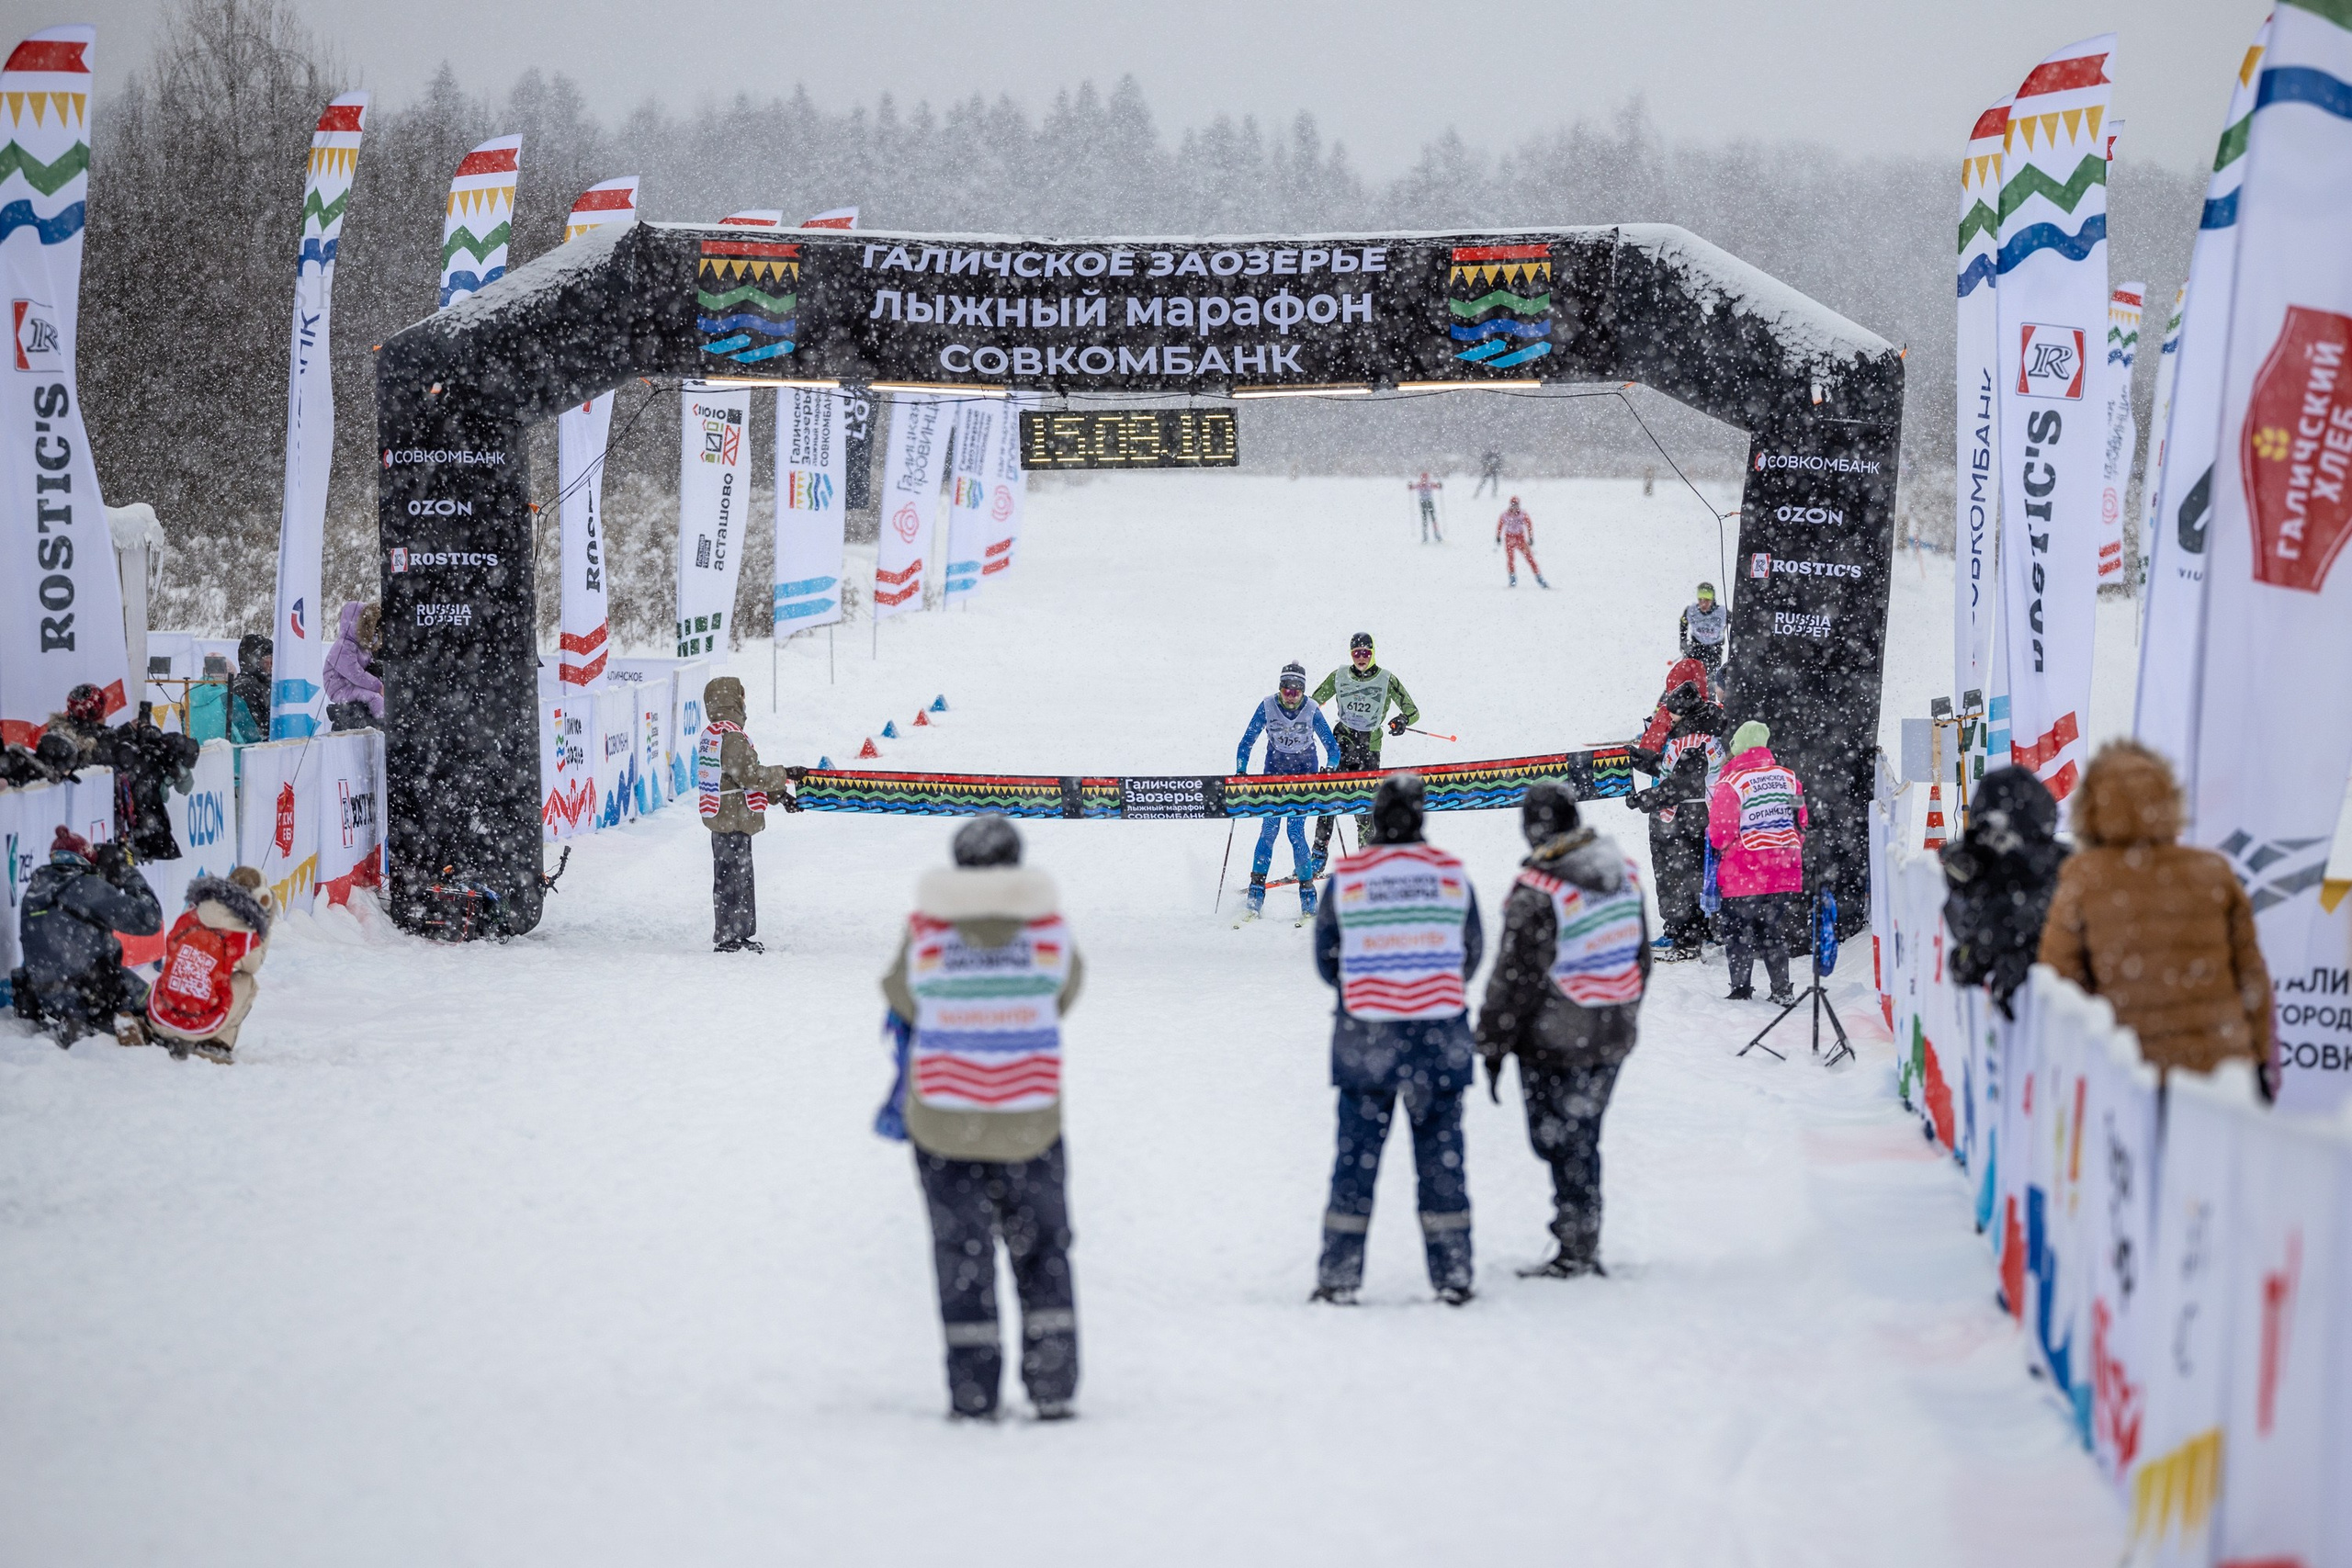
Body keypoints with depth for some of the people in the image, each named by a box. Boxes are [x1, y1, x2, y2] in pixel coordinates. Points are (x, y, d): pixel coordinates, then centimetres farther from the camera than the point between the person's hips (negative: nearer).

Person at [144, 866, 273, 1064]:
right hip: (201, 1028, -4)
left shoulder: (187, 918, 0)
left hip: (159, 1018, 4)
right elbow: (254, 964, 13)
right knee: (246, 981, 18)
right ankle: (217, 1045, 11)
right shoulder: (246, 937, -10)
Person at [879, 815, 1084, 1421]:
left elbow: (903, 1001, 3)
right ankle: (1052, 1387, 11)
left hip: (943, 1121, 0)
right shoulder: (1049, 927, -9)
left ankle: (973, 1394, 6)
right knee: (1043, 1251, 15)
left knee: (962, 1257, 9)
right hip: (1030, 1120, 1)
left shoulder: (924, 932, -11)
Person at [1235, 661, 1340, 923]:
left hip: (1304, 773, -1)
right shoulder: (1267, 707, -13)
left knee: (1296, 830, -14)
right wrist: (1241, 772, -13)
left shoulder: (1312, 712, -15)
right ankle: (1256, 895, -4)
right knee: (1268, 829, -8)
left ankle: (1307, 891, -5)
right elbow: (1247, 742, -4)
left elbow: (1332, 746, -7)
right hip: (1274, 771, 1)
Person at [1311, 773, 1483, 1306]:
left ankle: (1340, 1275, 7)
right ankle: (1452, 1273, 11)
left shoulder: (1346, 876, -7)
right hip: (1441, 1036, 1)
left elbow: (1327, 960, 1)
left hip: (1366, 1039, -1)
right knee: (1442, 1155, 8)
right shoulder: (1452, 874, -3)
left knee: (1356, 1155, 6)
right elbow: (1470, 956, 6)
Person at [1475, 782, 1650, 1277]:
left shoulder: (1537, 892, -21)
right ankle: (1586, 1247, 24)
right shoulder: (1624, 874, 2)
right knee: (1583, 1140, 18)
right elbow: (1640, 955, 12)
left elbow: (1515, 977, -17)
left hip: (1555, 1046, -7)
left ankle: (1575, 1250, 8)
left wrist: (1493, 1045, -7)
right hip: (1611, 1041, 7)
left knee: (1561, 1143, 4)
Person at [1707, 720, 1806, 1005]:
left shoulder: (1730, 784, -13)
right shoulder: (1788, 778, 3)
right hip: (1784, 874, 5)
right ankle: (1782, 990, 14)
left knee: (1739, 932, 7)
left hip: (1743, 874, -5)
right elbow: (1801, 822, 10)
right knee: (1775, 932, 15)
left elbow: (1721, 832, -13)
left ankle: (1740, 989, 7)